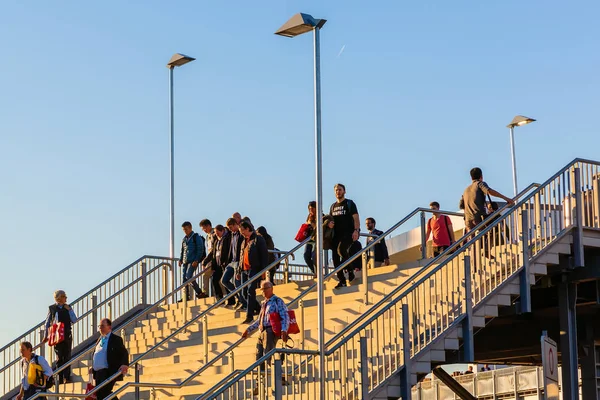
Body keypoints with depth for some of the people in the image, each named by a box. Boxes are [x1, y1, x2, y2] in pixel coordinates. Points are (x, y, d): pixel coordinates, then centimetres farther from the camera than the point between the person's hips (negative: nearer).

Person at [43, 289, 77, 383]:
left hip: (67, 335, 2)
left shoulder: (68, 308, 7)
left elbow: (74, 320, 2)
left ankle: (67, 378, 6)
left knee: (67, 357, 2)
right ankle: (60, 379, 4)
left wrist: (69, 310, -7)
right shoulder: (52, 308, 1)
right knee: (59, 358, 1)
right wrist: (46, 336, 9)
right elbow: (47, 323, 7)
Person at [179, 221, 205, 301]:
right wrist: (180, 260, 11)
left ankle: (199, 293, -12)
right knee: (184, 278, 2)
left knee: (188, 276, -19)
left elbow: (200, 250, -9)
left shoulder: (196, 237, -4)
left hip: (193, 261, -7)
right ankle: (186, 297, 5)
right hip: (185, 261, 7)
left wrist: (196, 260, -16)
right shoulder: (184, 239, 18)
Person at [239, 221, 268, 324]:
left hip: (254, 269, -8)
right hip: (245, 270, 8)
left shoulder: (258, 239, -4)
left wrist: (264, 270, -15)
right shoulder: (244, 241, 19)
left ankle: (249, 316, -14)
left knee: (250, 292, -13)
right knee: (245, 292, 8)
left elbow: (264, 255, -9)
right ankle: (259, 309, 25)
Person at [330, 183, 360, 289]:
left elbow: (356, 218, -4)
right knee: (335, 257, -7)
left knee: (341, 249, -30)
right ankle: (342, 280, -4)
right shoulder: (333, 206, 21)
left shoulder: (349, 203, 5)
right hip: (337, 234, 6)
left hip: (348, 233, -6)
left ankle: (350, 270, -10)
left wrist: (356, 230, -18)